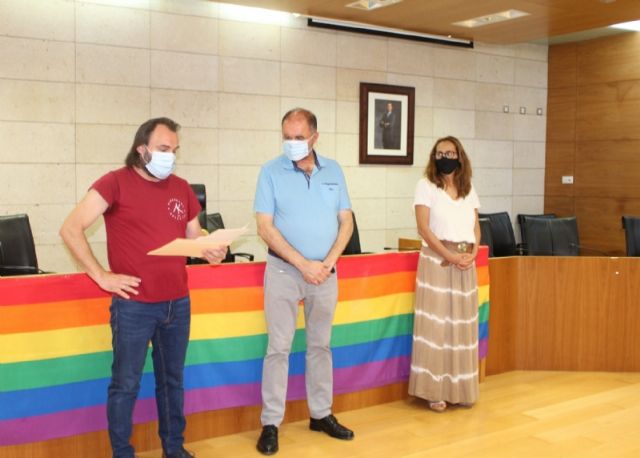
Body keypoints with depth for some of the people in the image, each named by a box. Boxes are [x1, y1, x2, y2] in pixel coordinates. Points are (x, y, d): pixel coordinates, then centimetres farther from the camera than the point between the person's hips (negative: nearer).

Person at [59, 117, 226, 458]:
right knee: (126, 384, 5)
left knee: (172, 381, 17)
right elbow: (70, 229, -12)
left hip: (178, 303, 5)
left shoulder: (182, 188, 9)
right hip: (134, 305, -5)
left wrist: (209, 251, -4)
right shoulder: (116, 182, -8)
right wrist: (102, 276, -14)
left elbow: (194, 238, 19)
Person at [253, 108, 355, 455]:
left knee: (320, 345, 13)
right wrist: (303, 264, -16)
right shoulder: (271, 172, -5)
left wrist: (327, 262, -10)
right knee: (279, 348, -1)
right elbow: (265, 228, -10)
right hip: (284, 270, -3)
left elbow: (346, 221, 4)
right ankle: (270, 423, 9)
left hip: (325, 271, 3)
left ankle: (321, 414, 25)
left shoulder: (333, 170, 5)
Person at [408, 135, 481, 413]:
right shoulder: (426, 186, -1)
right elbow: (424, 228, -9)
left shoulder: (469, 189, 13)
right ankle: (435, 391, 2)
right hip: (437, 260, -5)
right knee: (436, 323, -5)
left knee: (463, 325, 6)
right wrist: (449, 256, -16)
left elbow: (476, 227, 14)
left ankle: (460, 389, 15)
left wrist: (473, 253, -5)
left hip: (466, 263, 5)